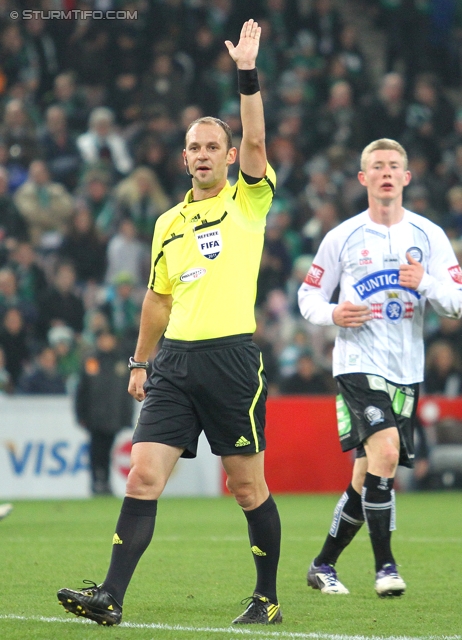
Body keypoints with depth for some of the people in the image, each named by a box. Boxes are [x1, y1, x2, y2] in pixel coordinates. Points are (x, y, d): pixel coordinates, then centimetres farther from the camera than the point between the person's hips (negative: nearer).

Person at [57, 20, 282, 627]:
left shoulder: (248, 201, 3)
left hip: (232, 356, -4)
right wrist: (141, 361, 21)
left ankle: (267, 598, 16)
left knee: (249, 487, 1)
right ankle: (111, 597, -10)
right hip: (175, 360, 4)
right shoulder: (168, 224, 16)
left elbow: (255, 142, -14)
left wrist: (247, 73, -21)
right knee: (143, 476, -6)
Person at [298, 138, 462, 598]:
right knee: (384, 452, -24)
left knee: (368, 475, 8)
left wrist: (424, 282, -17)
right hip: (358, 364, -3)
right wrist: (332, 315, -13)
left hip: (406, 370, 4)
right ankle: (385, 566, -18)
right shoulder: (343, 237, 2)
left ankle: (323, 565, 24)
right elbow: (308, 296, 9)